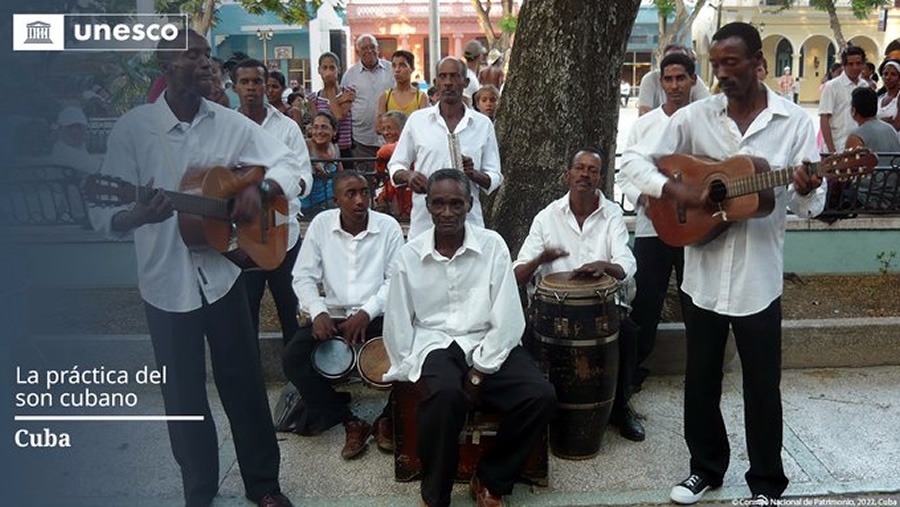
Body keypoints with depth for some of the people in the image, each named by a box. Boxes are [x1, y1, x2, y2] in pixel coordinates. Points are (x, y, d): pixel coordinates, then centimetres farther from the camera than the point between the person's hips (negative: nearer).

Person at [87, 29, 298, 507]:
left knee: (243, 382, 11)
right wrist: (141, 215, -30)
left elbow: (289, 165, 1)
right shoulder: (132, 127, -7)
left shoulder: (231, 123, -1)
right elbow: (105, 213, -8)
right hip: (167, 281, -1)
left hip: (223, 273, 1)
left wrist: (258, 187, -19)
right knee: (183, 393, 11)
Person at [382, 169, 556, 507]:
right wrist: (414, 373, -6)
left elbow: (507, 318, -7)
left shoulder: (492, 245, -4)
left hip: (488, 345, 1)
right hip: (435, 344, -1)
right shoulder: (409, 255, 0)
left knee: (540, 396, -23)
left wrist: (479, 373, -12)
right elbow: (398, 324, 3)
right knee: (445, 395, -35)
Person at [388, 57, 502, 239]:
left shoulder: (483, 124, 7)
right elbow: (395, 165, 12)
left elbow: (495, 178, 9)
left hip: (468, 223, 0)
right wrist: (408, 175, -11)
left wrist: (473, 174, -12)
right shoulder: (417, 119, 7)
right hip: (424, 223, 0)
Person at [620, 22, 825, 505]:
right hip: (702, 275, 2)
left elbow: (809, 206, -3)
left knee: (762, 386, 10)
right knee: (700, 379, 14)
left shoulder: (794, 121, -3)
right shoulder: (693, 116, -1)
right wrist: (673, 189, -17)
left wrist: (806, 190, -26)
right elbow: (634, 159, 0)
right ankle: (705, 467, 35)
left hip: (759, 279, -1)